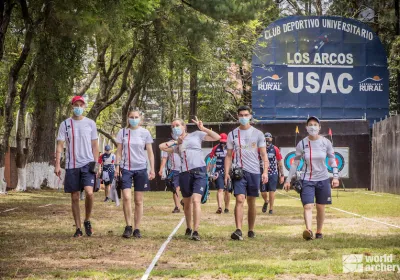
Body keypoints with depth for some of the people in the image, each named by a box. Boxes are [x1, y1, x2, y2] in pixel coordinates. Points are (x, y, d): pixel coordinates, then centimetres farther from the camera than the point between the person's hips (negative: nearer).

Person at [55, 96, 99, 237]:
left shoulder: (90, 123, 6)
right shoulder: (65, 124, 4)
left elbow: (95, 146, 10)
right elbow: (60, 145, 2)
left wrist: (96, 164, 3)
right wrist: (57, 165, -8)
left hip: (88, 164, -1)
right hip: (72, 166, 1)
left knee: (89, 192, -18)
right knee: (75, 198, 4)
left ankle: (87, 221, 4)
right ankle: (78, 228, 12)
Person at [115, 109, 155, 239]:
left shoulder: (145, 133, 3)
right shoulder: (122, 132, 5)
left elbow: (150, 153, 6)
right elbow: (119, 151, 7)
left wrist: (152, 169, 1)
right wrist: (117, 167, -1)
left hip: (141, 169, 0)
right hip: (126, 168, 0)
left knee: (138, 200, 3)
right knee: (126, 197, -15)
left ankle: (137, 229, 10)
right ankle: (128, 227, -4)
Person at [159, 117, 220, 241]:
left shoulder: (196, 135, 12)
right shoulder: (176, 144, 20)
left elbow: (217, 137, 7)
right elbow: (161, 146, 4)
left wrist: (202, 128, 0)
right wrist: (176, 141, 10)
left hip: (199, 172, -4)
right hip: (185, 174, 4)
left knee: (196, 200, -17)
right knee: (187, 203, 13)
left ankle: (195, 231, -21)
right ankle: (188, 228, 31)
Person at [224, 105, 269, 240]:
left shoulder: (257, 134, 5)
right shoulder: (232, 134, 6)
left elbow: (264, 155, 3)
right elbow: (229, 156, 9)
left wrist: (265, 172, -9)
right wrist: (226, 173, -3)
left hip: (254, 172, 1)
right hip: (239, 172, -1)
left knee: (251, 203, 8)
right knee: (240, 200, -15)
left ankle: (251, 230, 19)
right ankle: (238, 230, -23)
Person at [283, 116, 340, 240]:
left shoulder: (326, 142, -2)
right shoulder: (302, 144, -3)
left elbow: (332, 160, 5)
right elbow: (295, 163, 3)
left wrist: (335, 176, -5)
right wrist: (288, 180, 1)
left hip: (323, 179, 1)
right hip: (307, 180, -1)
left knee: (321, 207, 7)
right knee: (308, 206, -16)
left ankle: (319, 232, 19)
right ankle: (308, 230, -32)